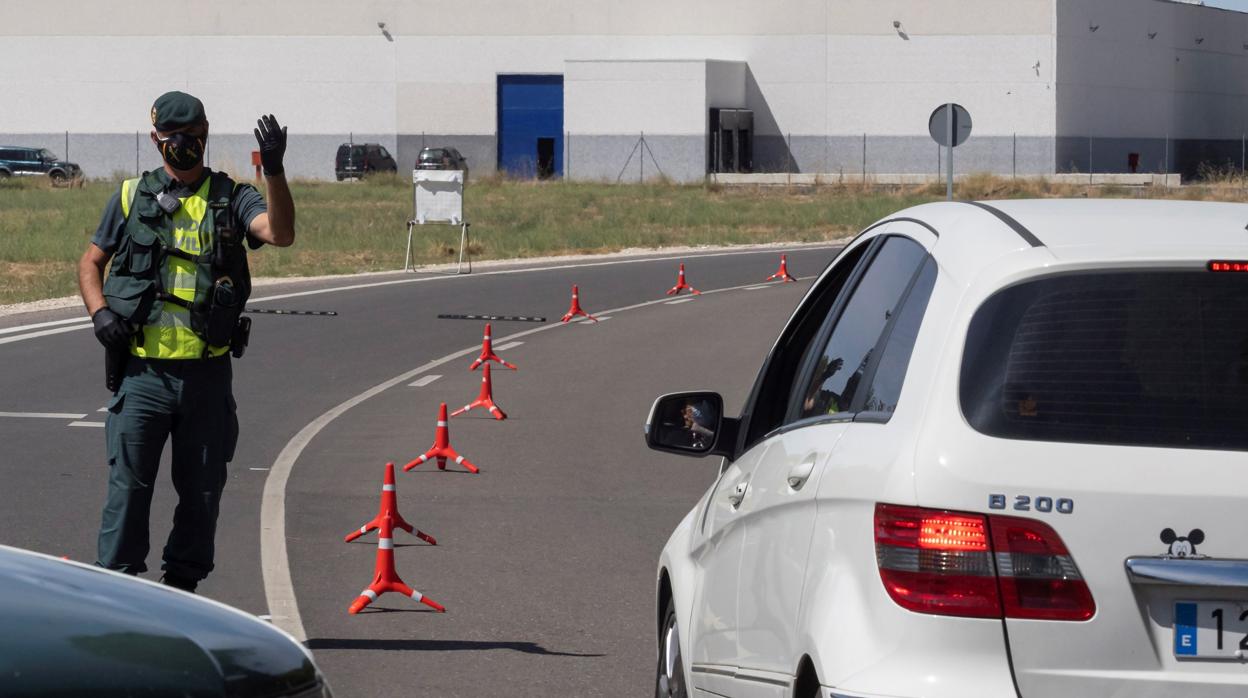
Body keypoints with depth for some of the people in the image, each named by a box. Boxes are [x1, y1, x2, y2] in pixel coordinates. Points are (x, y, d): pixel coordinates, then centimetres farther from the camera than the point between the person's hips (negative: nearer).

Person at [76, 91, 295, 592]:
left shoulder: (232, 199, 7)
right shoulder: (132, 197, 10)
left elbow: (279, 232, -12)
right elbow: (91, 262, 17)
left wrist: (274, 172, -26)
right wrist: (100, 311, -2)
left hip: (207, 374, 1)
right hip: (143, 368, -1)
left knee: (202, 488, 8)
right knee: (128, 482, -5)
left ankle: (182, 584, 19)